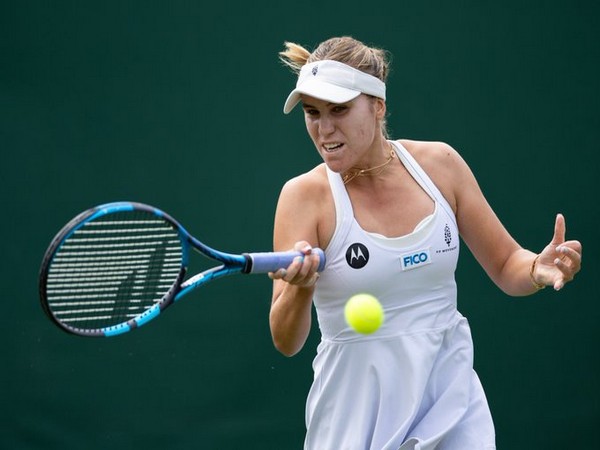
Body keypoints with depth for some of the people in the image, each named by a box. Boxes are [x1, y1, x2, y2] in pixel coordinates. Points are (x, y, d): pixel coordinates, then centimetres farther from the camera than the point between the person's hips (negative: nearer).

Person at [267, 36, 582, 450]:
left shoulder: (439, 163, -2)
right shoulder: (305, 195, -10)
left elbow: (505, 265, 8)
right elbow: (286, 342, -16)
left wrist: (539, 269, -14)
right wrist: (300, 287, -37)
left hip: (451, 399, 2)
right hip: (359, 411, -2)